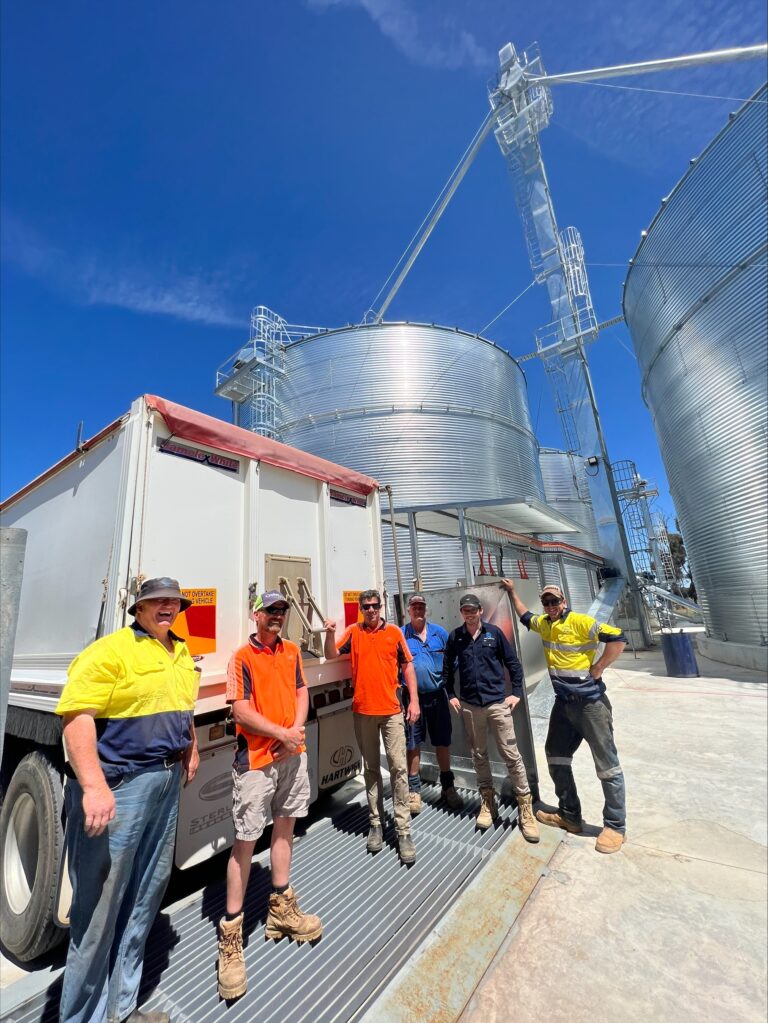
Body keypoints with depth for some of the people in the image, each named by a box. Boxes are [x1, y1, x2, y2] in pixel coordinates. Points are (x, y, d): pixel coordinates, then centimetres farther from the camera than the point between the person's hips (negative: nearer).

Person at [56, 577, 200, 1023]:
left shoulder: (182, 654, 9)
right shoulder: (112, 649, -15)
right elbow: (77, 715, -22)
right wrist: (94, 787, -28)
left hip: (167, 781, 8)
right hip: (118, 785, -8)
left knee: (148, 892, 21)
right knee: (100, 904, 4)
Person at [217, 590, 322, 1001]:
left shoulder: (291, 651, 7)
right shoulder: (242, 656, -11)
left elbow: (301, 692, 8)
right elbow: (240, 711, -15)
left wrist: (296, 730, -7)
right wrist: (282, 734, -15)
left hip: (293, 753, 6)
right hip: (256, 760, -6)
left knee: (285, 824, 18)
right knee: (245, 840, 0)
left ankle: (281, 908, 37)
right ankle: (230, 936, 18)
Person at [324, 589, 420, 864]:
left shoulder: (394, 632, 0)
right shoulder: (353, 632, 2)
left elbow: (407, 666, 4)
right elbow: (331, 655, -3)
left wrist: (414, 699, -1)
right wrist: (330, 634, -23)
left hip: (392, 710, -1)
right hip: (363, 711, 1)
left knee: (398, 768, 1)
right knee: (371, 769, 15)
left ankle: (403, 831, 13)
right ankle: (375, 824, 29)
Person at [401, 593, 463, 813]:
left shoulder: (439, 632, 1)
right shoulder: (400, 635, -5)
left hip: (438, 695, 2)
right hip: (412, 696, -2)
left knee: (443, 742, 14)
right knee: (413, 744, 9)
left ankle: (448, 786, 33)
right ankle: (414, 789, 27)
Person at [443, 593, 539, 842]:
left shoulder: (494, 632, -4)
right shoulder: (455, 637, -2)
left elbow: (513, 663, 2)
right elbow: (447, 667, 9)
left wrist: (516, 693, -2)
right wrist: (450, 695, 6)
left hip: (498, 703, -2)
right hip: (469, 706, 2)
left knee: (511, 754, 3)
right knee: (479, 755, 14)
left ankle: (525, 808, 18)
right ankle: (487, 803, 31)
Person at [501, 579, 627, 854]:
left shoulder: (580, 622, -17)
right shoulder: (543, 624, 5)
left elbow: (617, 638, -23)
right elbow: (525, 616, 25)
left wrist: (597, 669, -18)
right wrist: (512, 592, 26)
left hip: (591, 704, -8)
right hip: (563, 703, 8)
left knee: (607, 765, 4)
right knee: (556, 756, 14)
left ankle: (615, 826, 21)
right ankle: (569, 815, 30)